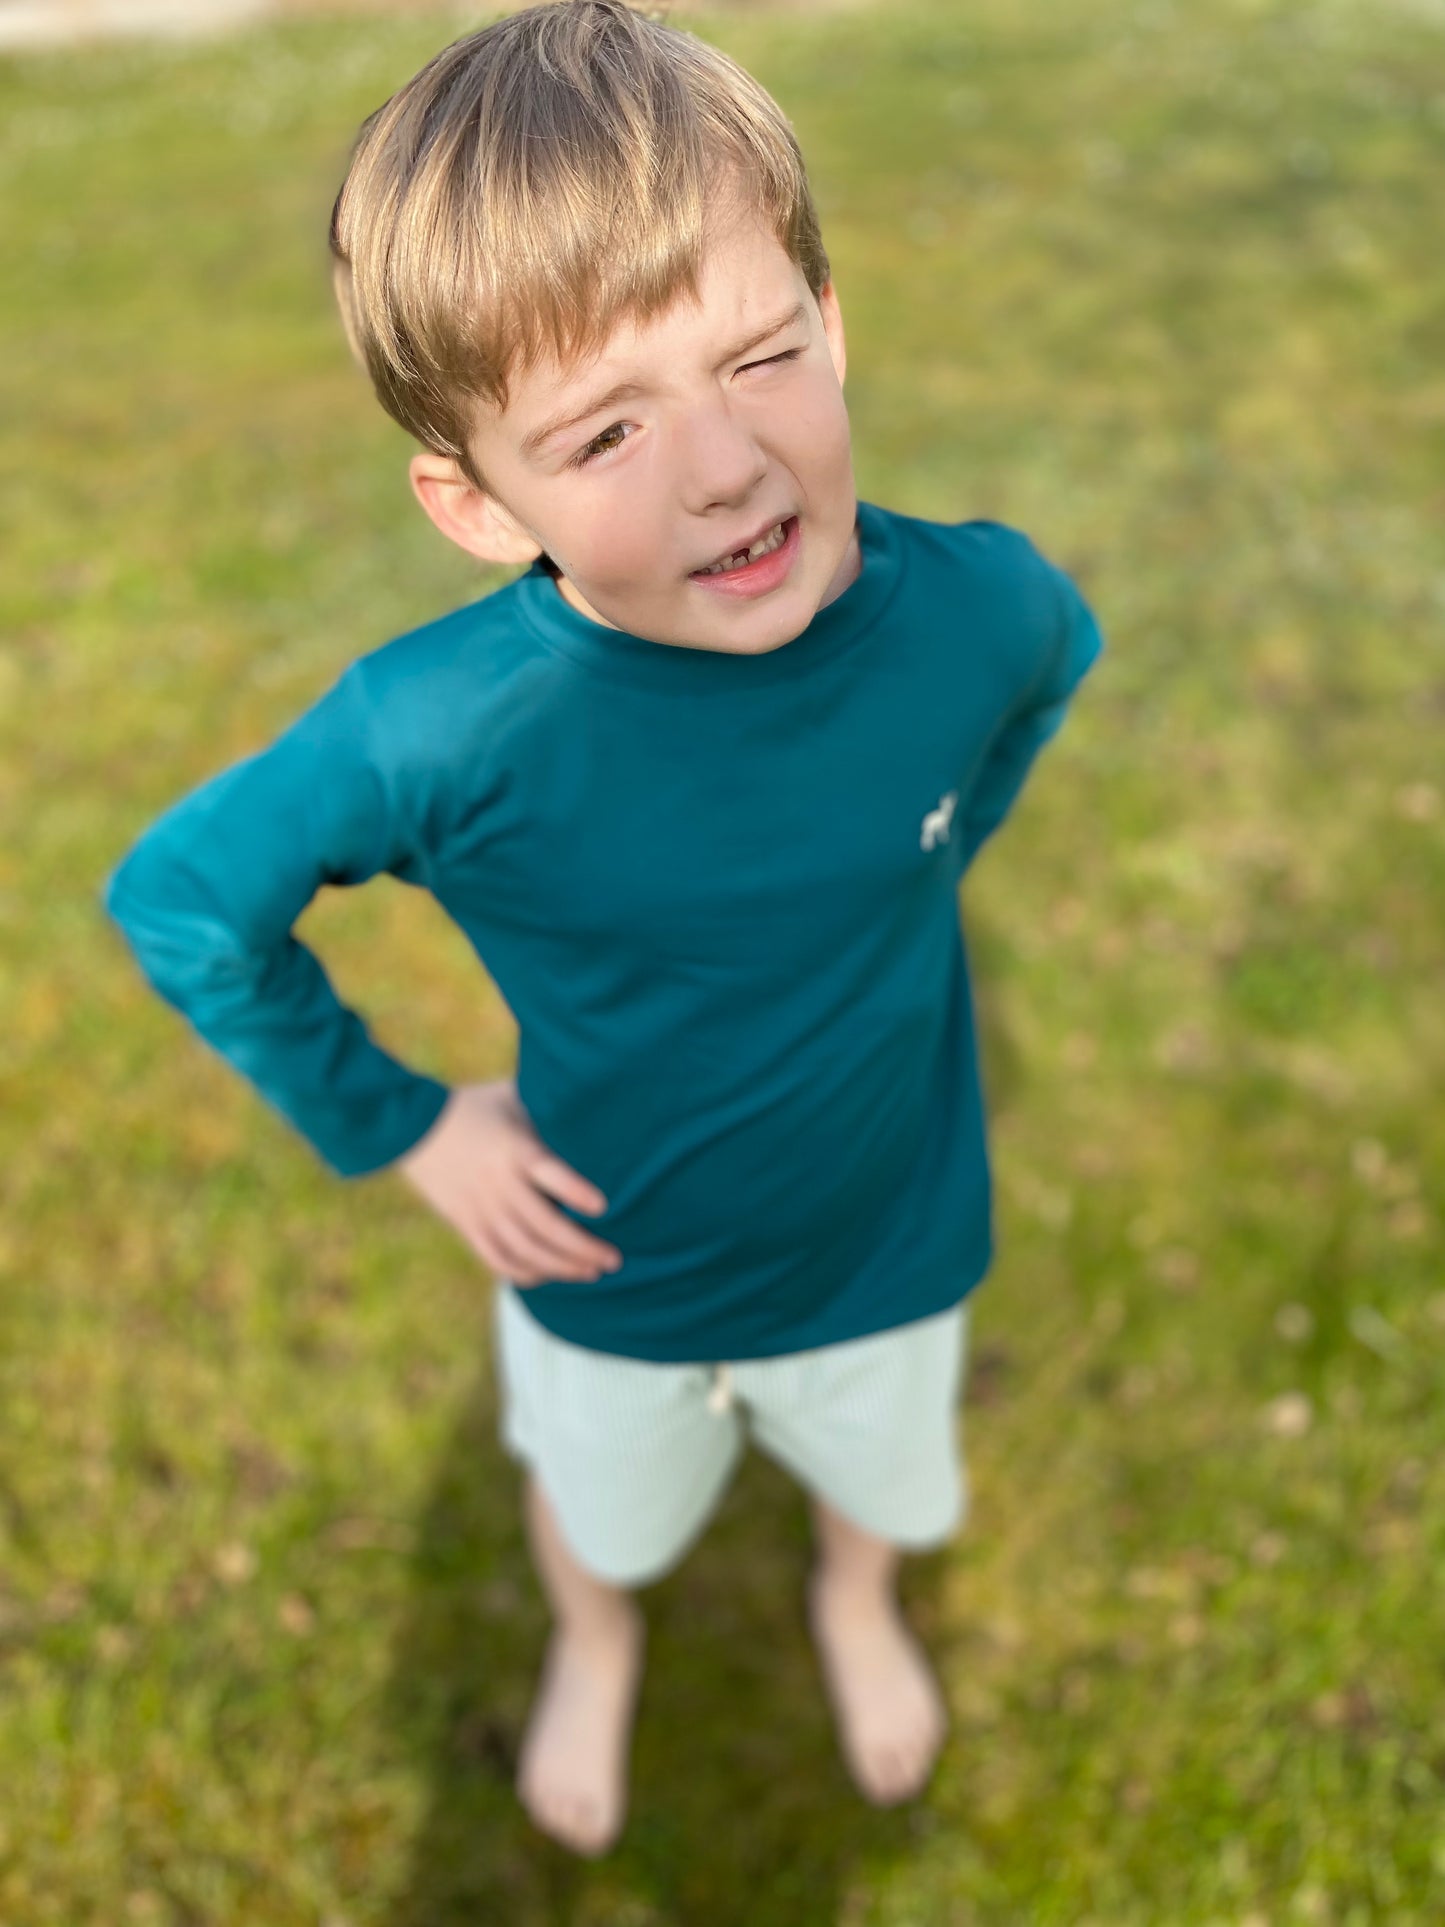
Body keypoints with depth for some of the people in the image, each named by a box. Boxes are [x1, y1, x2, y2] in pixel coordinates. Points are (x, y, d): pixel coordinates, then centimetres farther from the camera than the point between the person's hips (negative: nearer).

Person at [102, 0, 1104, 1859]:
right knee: (603, 1509, 31)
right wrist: (400, 1128, -14)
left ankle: (856, 1603, 71)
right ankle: (594, 1648, 68)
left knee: (881, 1478, 33)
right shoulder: (440, 733, -36)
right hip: (607, 1275, -1)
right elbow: (177, 897, -18)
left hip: (889, 1241, 2)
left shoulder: (974, 606, -29)